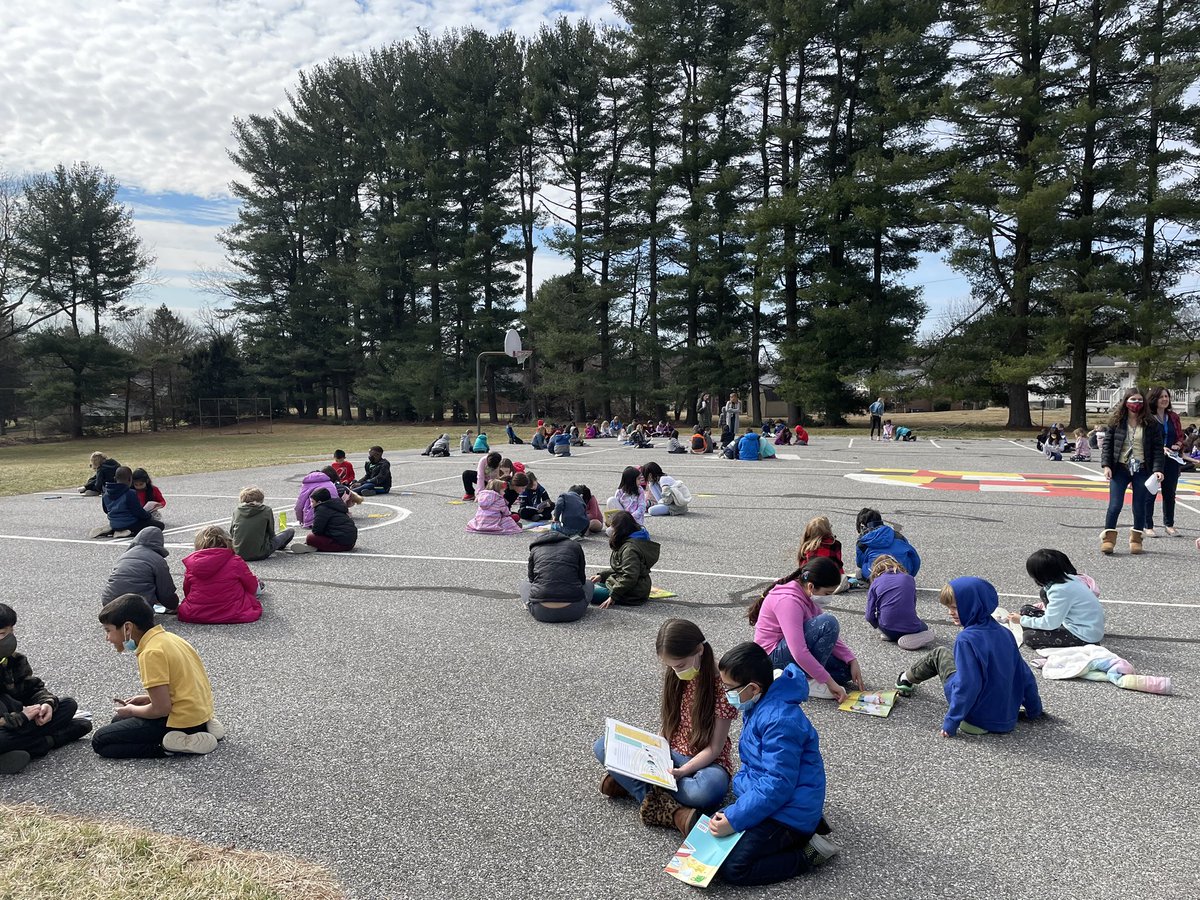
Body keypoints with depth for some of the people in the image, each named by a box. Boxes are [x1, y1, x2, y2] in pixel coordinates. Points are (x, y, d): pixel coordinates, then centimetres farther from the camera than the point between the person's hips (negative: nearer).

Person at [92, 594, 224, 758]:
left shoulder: (151, 653, -19)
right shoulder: (168, 637, 8)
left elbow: (161, 709, -20)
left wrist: (132, 710, -1)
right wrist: (149, 698, 14)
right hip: (201, 711, 9)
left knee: (100, 741, 0)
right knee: (119, 721, 25)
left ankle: (176, 744, -11)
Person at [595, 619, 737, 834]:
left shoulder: (721, 685, -18)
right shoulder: (673, 676, -2)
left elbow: (715, 748, -15)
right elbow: (668, 723, 9)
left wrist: (682, 771, -27)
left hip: (706, 762, -5)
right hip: (670, 753, 5)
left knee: (707, 791, -42)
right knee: (602, 746, -13)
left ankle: (630, 782, -21)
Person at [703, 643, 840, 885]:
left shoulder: (780, 720, -27)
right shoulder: (758, 706, 6)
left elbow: (778, 786, -27)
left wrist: (734, 819, -23)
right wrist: (740, 788, 7)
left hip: (789, 811, -10)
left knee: (732, 868, -18)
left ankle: (809, 853, -3)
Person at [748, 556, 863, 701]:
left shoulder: (805, 594, 4)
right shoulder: (788, 601, -26)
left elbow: (829, 636, 7)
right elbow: (799, 653, -32)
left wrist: (852, 660, -4)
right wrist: (828, 681, -27)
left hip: (792, 651, 10)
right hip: (775, 657, -10)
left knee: (846, 670, 3)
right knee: (828, 623, -25)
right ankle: (808, 681, -15)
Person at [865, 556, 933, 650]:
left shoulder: (875, 583, 4)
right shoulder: (909, 579, 8)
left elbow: (870, 616, 2)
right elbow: (913, 604, 17)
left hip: (888, 630, 1)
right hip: (910, 627, -1)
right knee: (924, 628, 32)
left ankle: (890, 636, 5)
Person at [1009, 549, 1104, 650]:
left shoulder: (1060, 590, -26)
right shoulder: (1066, 577, -1)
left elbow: (1049, 623, -20)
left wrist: (1022, 620, -9)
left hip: (1086, 636, -9)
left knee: (1030, 637, -13)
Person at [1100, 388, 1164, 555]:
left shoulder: (1150, 424, 1)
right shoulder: (1116, 422, 2)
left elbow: (1157, 448, 0)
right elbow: (1107, 445, 3)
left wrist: (1158, 469, -10)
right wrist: (1106, 465, -8)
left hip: (1142, 470, 1)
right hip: (1119, 469, 0)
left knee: (1140, 507, 7)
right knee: (1115, 505, -6)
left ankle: (1136, 539, 21)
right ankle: (1108, 538, 3)